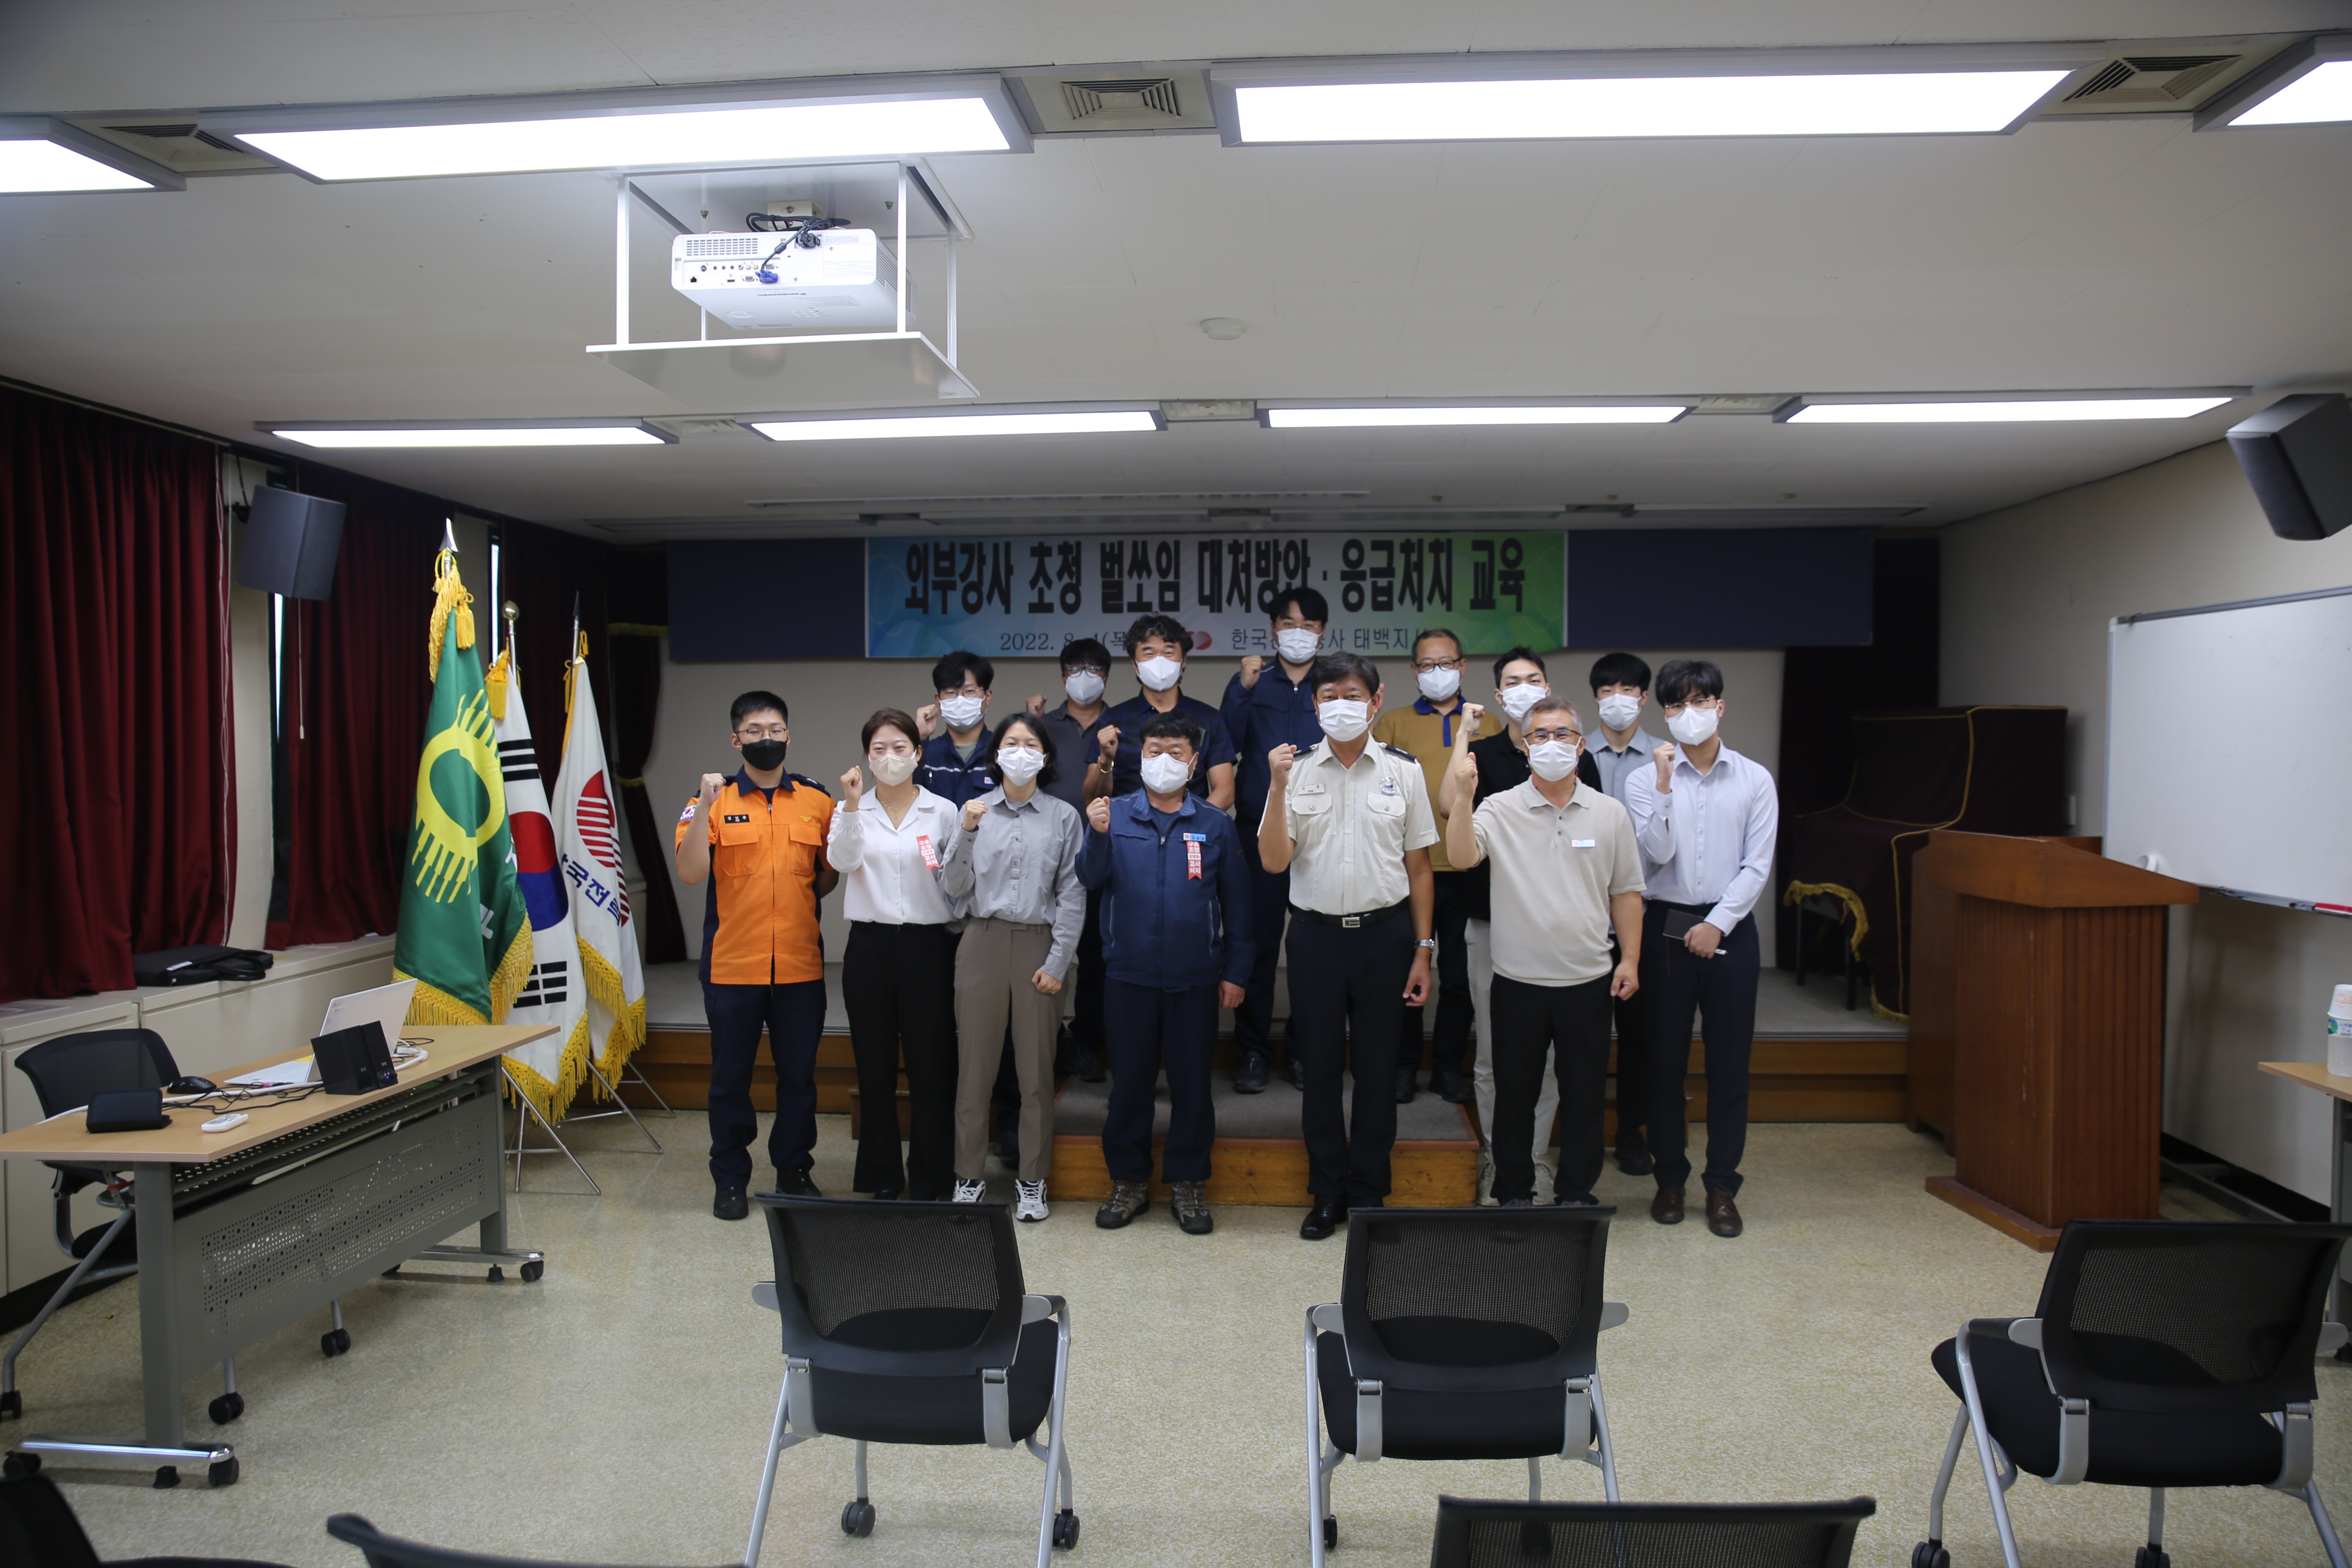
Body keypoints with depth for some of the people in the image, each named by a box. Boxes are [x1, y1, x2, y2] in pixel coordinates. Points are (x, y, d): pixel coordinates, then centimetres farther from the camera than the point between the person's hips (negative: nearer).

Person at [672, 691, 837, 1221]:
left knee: (799, 1073, 9)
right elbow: (690, 873, -13)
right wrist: (704, 808, -22)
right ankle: (730, 1178, 21)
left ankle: (794, 1169, 25)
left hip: (800, 966, 2)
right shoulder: (714, 799, 0)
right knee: (730, 1076, 8)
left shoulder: (817, 800, 6)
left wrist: (811, 892, -4)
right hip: (732, 966, -2)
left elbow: (831, 874, 15)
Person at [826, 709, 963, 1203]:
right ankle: (882, 1180, 20)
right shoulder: (851, 809, 6)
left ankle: (929, 1182, 14)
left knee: (930, 1067, 2)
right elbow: (842, 861, -13)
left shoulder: (942, 812, 3)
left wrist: (962, 955, 3)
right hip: (869, 945, 1)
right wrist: (852, 805, -25)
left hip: (927, 945, -1)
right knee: (875, 1068, 8)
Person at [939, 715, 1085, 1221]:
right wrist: (966, 834, -12)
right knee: (975, 1064, 3)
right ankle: (970, 1176, 16)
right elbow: (954, 887, 2)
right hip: (983, 940, 0)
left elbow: (1072, 895, 2)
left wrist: (1058, 963, -4)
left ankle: (1032, 1180, 17)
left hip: (1039, 943, 0)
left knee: (1037, 1068, 5)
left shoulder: (1063, 816, 4)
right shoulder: (975, 810, 5)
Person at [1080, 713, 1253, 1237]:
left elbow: (1236, 904, 6)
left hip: (1194, 979, 0)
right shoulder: (1115, 815, 3)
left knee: (1192, 1082, 8)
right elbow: (1090, 879, -8)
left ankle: (1188, 1183, 21)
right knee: (1129, 1080, 9)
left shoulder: (1216, 826, 3)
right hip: (1129, 974, 0)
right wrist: (1098, 836, -26)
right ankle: (1129, 1180, 22)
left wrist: (1235, 972, 3)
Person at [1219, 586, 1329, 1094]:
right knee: (1257, 941, 0)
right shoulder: (1251, 683, 9)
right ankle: (1254, 1051, 10)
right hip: (1260, 832, 0)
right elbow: (1226, 744, -5)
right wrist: (1242, 689, -15)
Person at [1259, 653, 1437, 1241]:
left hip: (1385, 932, 0)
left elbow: (1418, 867, 4)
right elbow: (1274, 861, -6)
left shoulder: (1403, 771, 1)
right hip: (1316, 933, 0)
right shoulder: (1297, 769, 1)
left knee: (1377, 1069, 8)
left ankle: (1369, 1195, 23)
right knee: (1319, 1067, 8)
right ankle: (1327, 1193, 23)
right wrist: (1278, 788, -17)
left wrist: (1423, 949, 0)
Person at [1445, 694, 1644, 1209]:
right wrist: (1463, 796, -30)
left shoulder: (1610, 813, 4)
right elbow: (1462, 857, -19)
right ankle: (1513, 1194, 26)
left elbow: (1626, 891, 8)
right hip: (1519, 982, -1)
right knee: (1514, 1096, 10)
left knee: (1585, 1097, 10)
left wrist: (1630, 959, 3)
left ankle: (1577, 1195, 27)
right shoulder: (1500, 809, -3)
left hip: (1589, 981, 1)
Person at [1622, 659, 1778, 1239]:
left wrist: (1717, 924, -8)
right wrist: (1665, 787, -18)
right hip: (1666, 927, 0)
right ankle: (1670, 1178, 19)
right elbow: (1658, 854, -10)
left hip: (1729, 928, 0)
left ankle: (1722, 1185, 15)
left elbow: (1757, 865, 0)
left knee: (1730, 1058, 4)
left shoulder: (1754, 780, 3)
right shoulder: (1645, 779, 1)